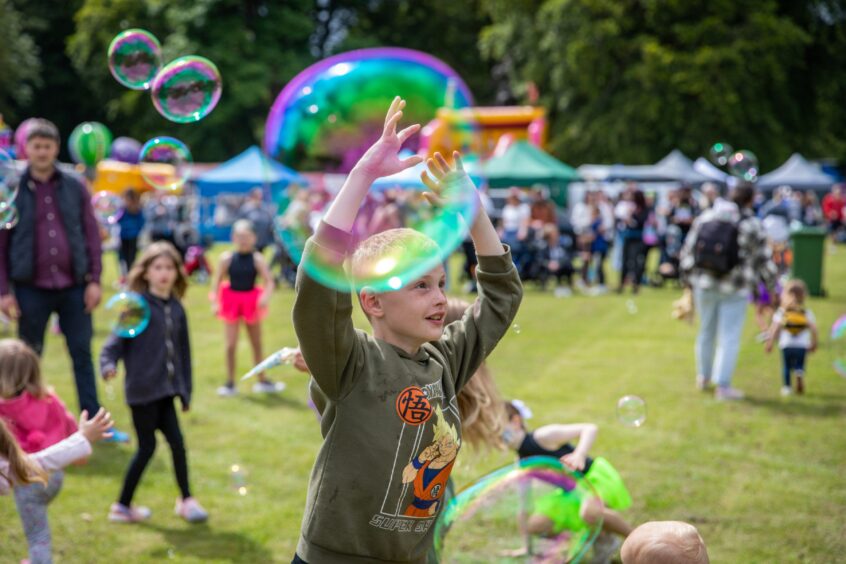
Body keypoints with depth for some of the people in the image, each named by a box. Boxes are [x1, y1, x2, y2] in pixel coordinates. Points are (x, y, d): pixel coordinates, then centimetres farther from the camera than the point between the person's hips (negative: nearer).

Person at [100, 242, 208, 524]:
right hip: (142, 389, -5)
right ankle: (122, 506, 15)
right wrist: (108, 365, -31)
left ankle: (186, 500, 20)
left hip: (165, 390, 5)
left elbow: (182, 351, 14)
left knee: (177, 442, 5)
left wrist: (185, 389, 16)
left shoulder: (176, 309, 8)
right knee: (147, 446, 1)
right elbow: (116, 341, -12)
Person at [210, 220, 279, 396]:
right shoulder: (227, 258, -8)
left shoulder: (257, 259, -10)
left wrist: (266, 297, -31)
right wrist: (215, 301, -12)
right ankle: (230, 383, 10)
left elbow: (269, 282, -14)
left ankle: (262, 381, 26)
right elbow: (217, 281, -3)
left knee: (257, 344, 13)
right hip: (231, 301, 0)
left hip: (251, 302, 1)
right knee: (231, 345, -3)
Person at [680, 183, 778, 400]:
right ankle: (723, 386, 1)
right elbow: (763, 260, -4)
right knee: (730, 337, 2)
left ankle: (703, 377, 34)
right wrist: (772, 287, 9)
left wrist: (688, 278, 17)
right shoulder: (752, 225, -8)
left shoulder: (705, 217, 3)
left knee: (706, 331, 19)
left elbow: (688, 250, 6)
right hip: (734, 289, -4)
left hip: (704, 284, 4)